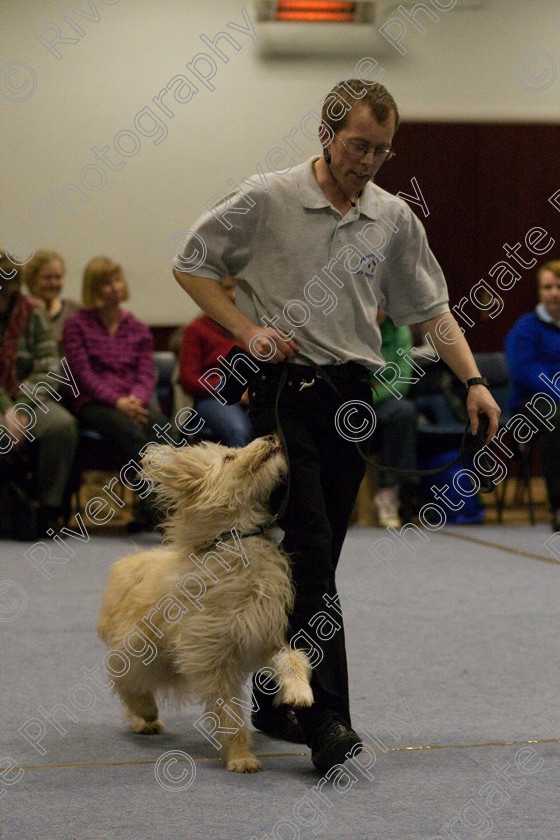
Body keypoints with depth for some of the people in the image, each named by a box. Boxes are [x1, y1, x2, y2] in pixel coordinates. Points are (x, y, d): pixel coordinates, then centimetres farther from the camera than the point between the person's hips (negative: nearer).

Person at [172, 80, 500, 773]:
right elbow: (190, 264, 3)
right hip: (286, 387, -5)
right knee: (309, 552, -14)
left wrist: (473, 380, 2)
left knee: (316, 558, 10)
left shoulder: (394, 217, 8)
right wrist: (246, 329, -8)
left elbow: (429, 308, 14)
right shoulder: (266, 199, -5)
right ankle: (326, 721, -16)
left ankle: (275, 702, 22)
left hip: (352, 395, 5)